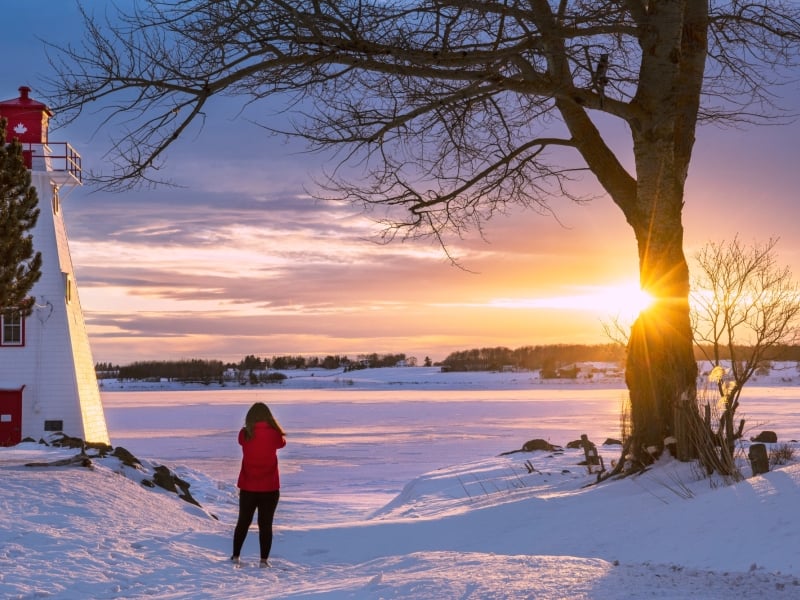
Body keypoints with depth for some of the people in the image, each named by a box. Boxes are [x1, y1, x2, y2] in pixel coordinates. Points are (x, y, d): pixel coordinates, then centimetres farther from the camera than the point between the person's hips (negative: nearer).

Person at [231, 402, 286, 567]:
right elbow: (282, 442, 10)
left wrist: (251, 427, 13)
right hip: (270, 488, -2)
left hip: (248, 487, 2)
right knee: (265, 524, 5)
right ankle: (264, 559, 3)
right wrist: (273, 427, 14)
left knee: (243, 522, 17)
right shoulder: (273, 435, -11)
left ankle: (235, 556, 24)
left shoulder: (245, 434, -9)